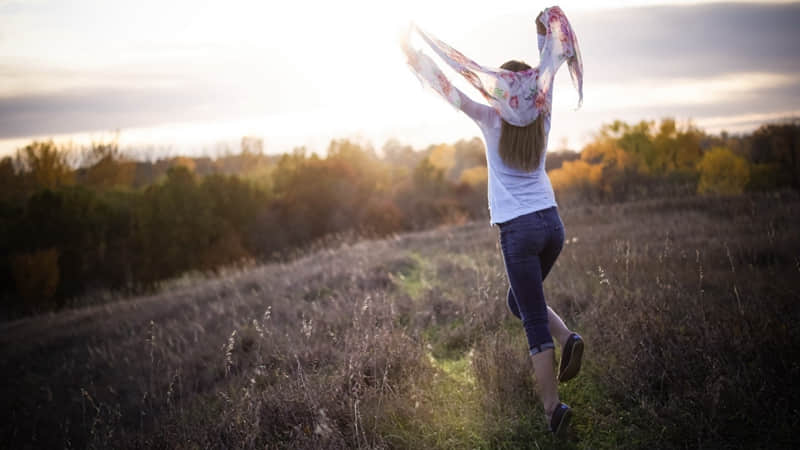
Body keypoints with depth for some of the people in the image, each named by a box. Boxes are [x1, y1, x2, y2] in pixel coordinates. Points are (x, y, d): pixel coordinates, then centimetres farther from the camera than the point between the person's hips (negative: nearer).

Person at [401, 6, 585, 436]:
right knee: (521, 301, 24)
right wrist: (546, 32, 30)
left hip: (518, 230, -5)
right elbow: (548, 69, 19)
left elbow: (447, 88, -2)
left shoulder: (492, 121, -7)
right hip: (552, 223, 5)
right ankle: (567, 336, -1)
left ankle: (553, 406, -3)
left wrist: (414, 52, 7)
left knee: (535, 323, -1)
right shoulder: (541, 117, 3)